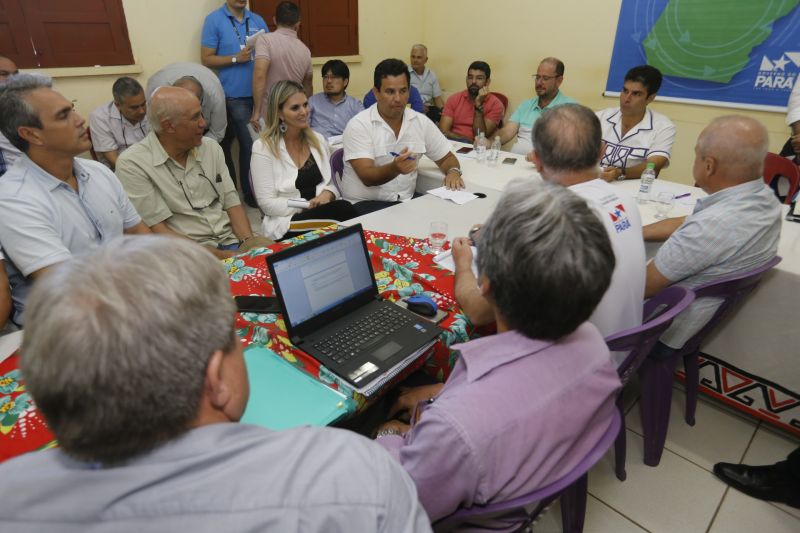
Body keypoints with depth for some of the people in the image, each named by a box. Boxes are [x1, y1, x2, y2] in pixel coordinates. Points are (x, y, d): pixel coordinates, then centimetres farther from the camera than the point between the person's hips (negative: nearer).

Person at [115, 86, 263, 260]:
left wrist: (249, 243, -9)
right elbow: (159, 231, -10)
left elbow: (231, 202, 9)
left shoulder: (211, 147, 10)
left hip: (232, 241, 6)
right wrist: (219, 256, -18)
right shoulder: (132, 164, -6)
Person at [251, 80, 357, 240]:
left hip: (322, 214, 5)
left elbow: (331, 183, 16)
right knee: (343, 209, -32)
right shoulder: (263, 147, -2)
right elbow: (267, 204, -6)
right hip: (288, 224, -5)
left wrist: (327, 194, -8)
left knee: (344, 208, -31)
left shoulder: (318, 140, 13)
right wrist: (308, 205, -15)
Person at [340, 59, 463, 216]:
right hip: (365, 204, -5)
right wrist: (394, 168, -39)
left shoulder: (421, 122, 5)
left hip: (406, 201, 6)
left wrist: (453, 171, -9)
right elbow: (367, 177, -19)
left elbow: (446, 158, 14)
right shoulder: (359, 125, -10)